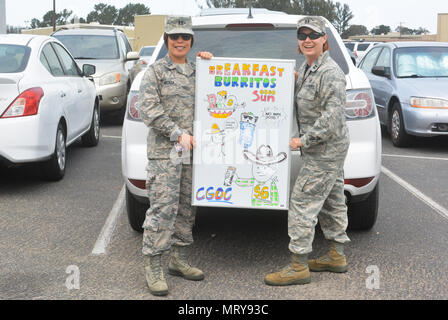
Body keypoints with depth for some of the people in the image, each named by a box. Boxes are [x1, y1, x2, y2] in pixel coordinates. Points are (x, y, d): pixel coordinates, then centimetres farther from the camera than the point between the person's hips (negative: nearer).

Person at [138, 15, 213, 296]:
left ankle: (180, 260, 22)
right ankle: (153, 267, -3)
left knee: (187, 208, 11)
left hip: (192, 151, 6)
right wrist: (179, 134, -14)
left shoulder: (197, 72, 16)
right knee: (163, 208, -10)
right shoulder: (155, 72, 1)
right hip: (164, 150, -6)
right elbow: (149, 110, -8)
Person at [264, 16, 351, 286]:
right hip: (326, 149, 10)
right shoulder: (306, 68, 10)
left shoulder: (330, 73, -20)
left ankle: (299, 266, -3)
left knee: (303, 200, -9)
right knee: (331, 200, 17)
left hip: (327, 149, -10)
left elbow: (333, 116, -25)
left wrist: (303, 141, -22)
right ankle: (337, 256, 29)